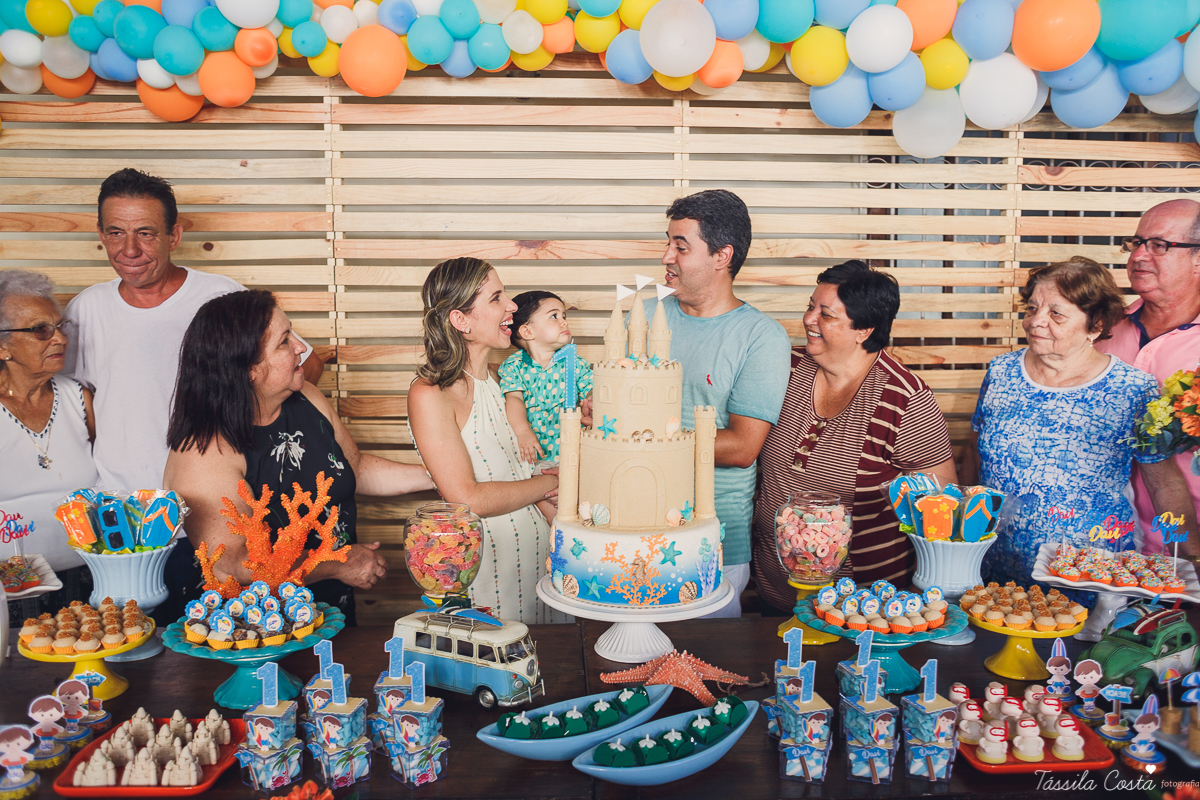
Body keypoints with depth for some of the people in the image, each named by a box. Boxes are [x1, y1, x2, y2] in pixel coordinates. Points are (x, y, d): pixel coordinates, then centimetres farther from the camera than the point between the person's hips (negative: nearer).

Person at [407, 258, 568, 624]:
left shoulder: (499, 378, 6)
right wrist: (549, 483, -11)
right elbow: (467, 499, -21)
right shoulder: (428, 395, -17)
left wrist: (549, 505, -6)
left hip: (540, 546, 7)